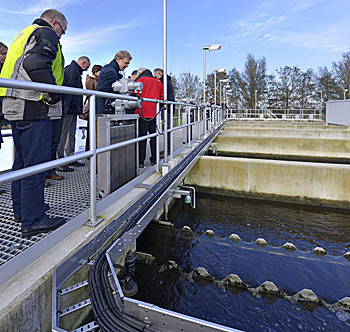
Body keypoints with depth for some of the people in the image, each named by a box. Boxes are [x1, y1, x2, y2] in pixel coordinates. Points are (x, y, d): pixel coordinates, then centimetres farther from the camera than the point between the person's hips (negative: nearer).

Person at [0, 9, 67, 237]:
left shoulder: (23, 35, 28)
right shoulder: (47, 34, -1)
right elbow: (36, 63, -21)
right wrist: (54, 95, -16)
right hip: (34, 107, -10)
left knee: (22, 161, 16)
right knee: (36, 164, -9)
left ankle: (21, 209, 27)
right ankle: (33, 221, -3)